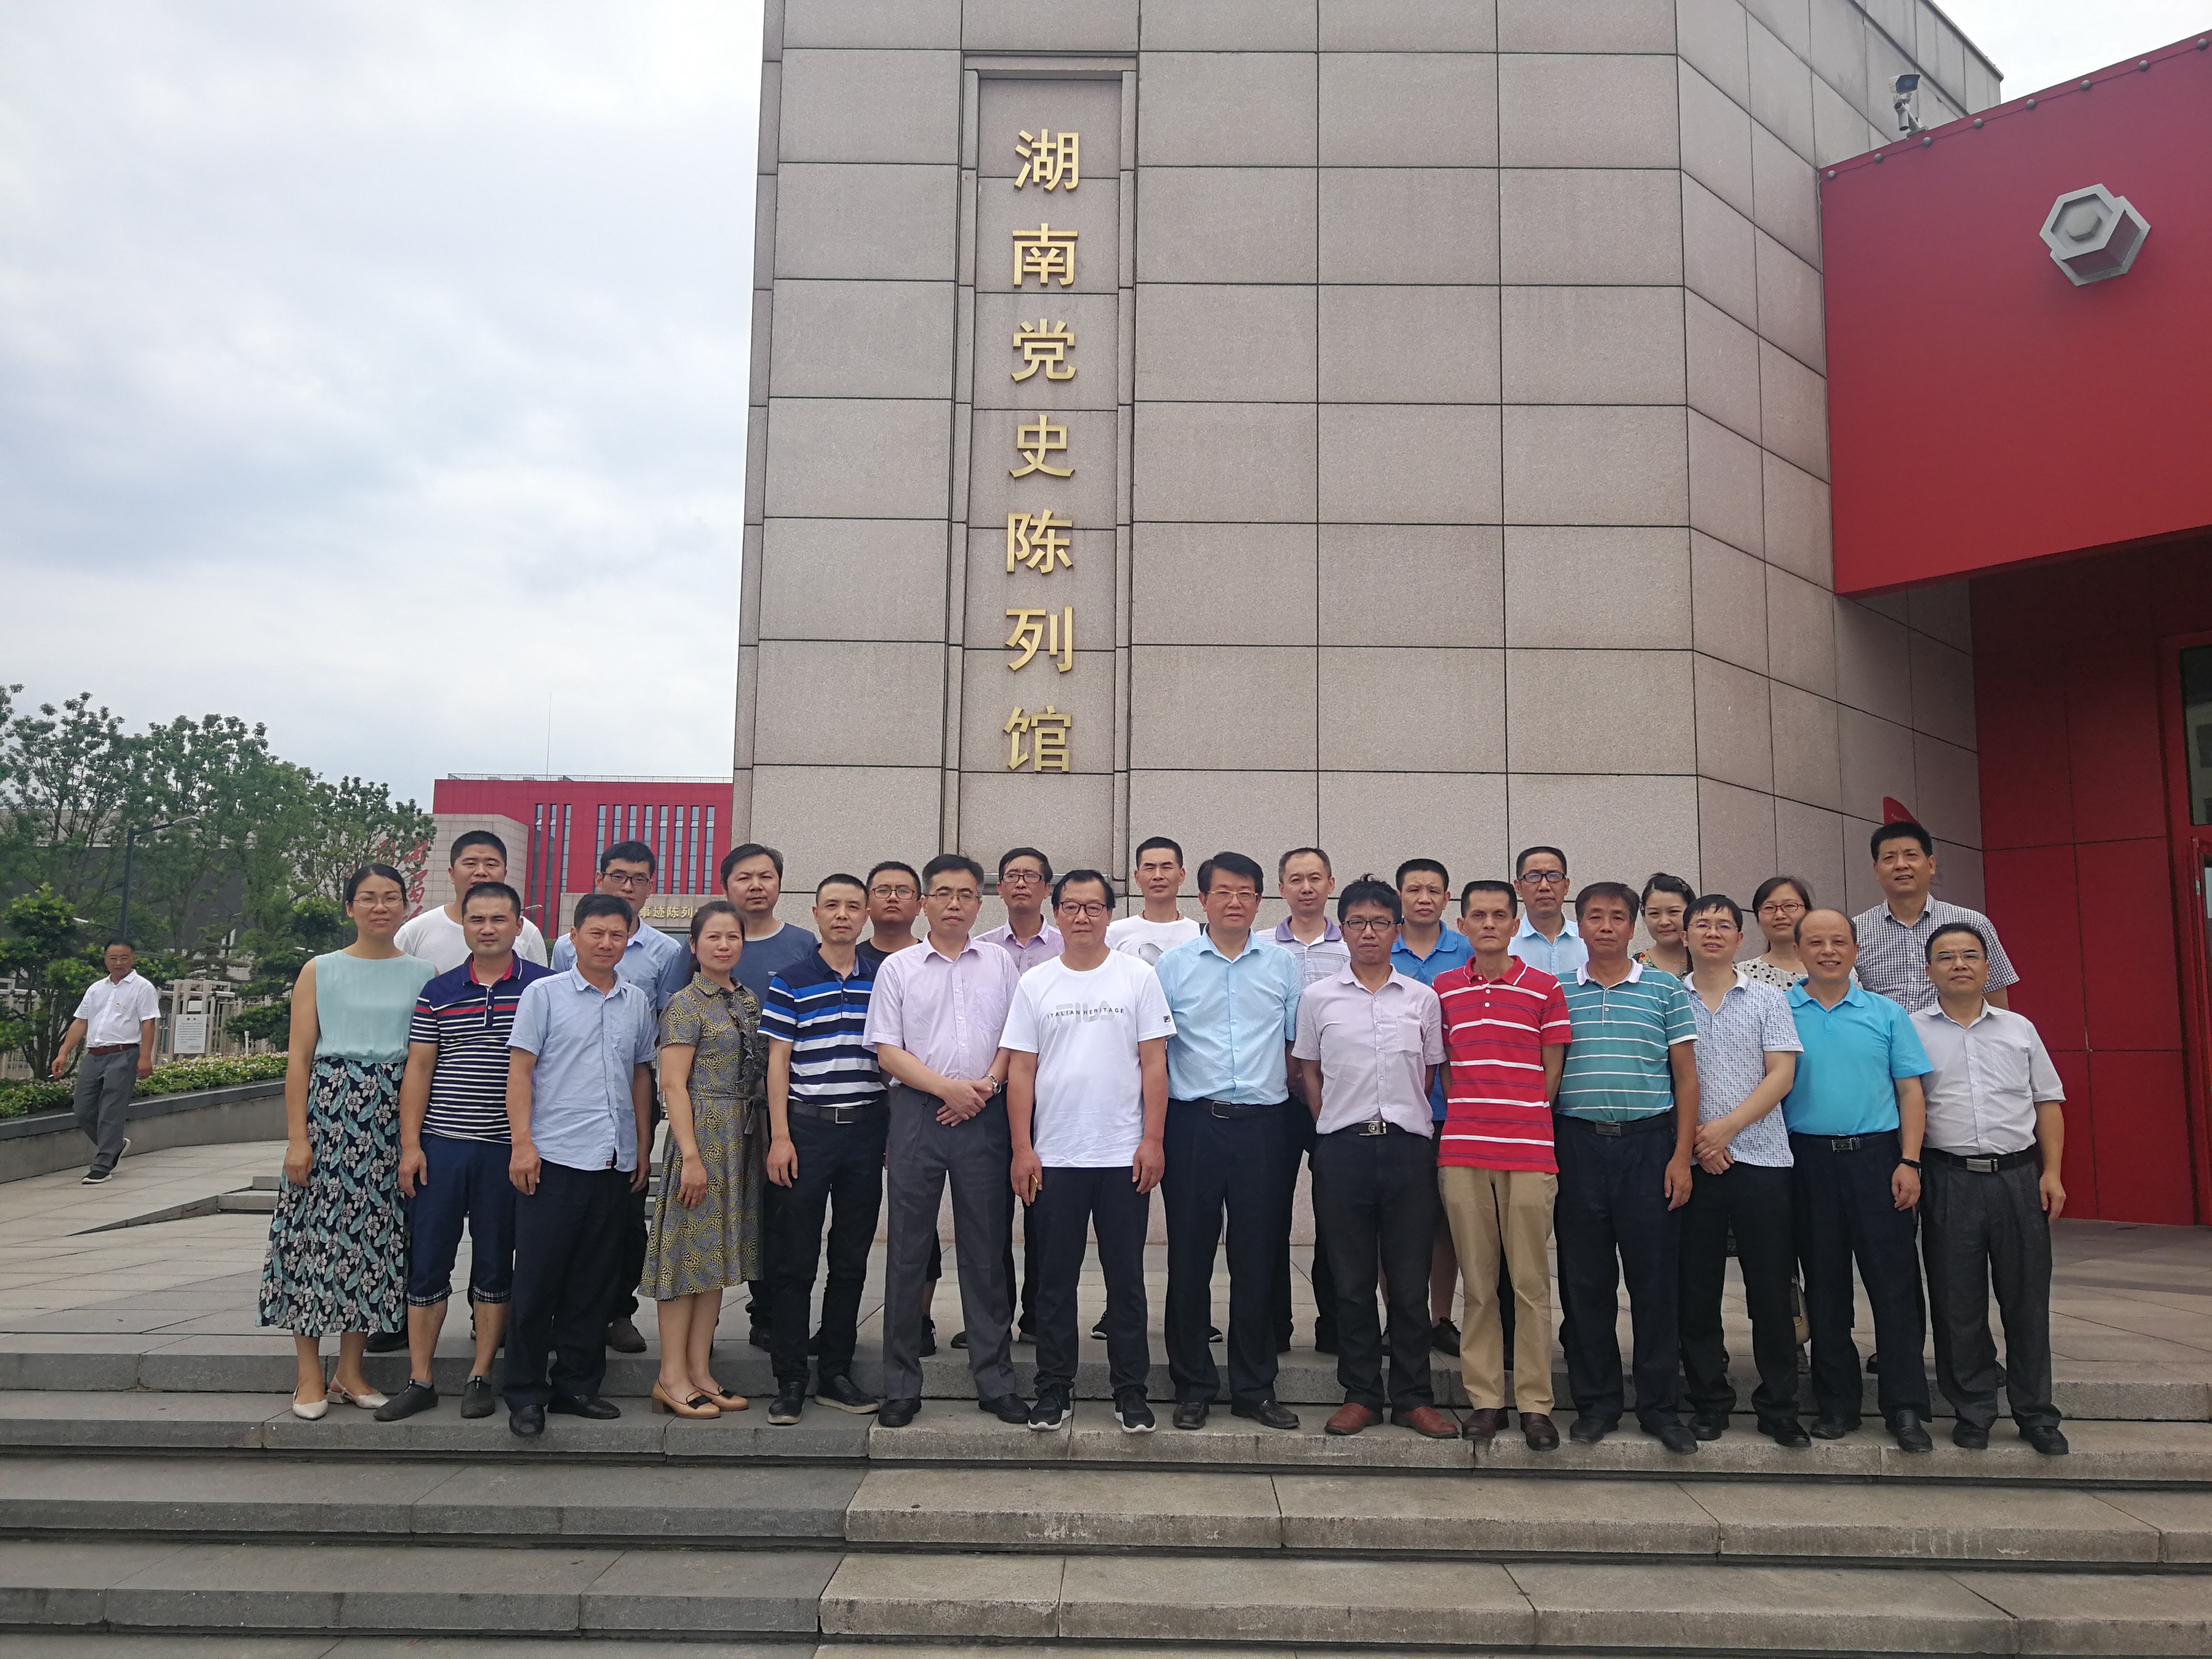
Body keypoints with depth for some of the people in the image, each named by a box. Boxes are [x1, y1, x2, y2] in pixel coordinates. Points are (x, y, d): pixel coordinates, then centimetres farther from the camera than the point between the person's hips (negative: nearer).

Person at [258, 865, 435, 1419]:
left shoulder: (423, 974, 8)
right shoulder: (320, 972, 5)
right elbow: (299, 1060, 1)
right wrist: (297, 1138, -6)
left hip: (395, 1118, 1)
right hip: (330, 1108, -1)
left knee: (377, 1234, 4)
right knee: (319, 1232, -1)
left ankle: (350, 1372, 16)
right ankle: (310, 1376, 11)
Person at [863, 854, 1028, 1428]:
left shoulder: (999, 963, 10)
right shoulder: (898, 968, 6)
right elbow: (887, 1051, 0)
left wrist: (986, 1086, -8)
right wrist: (947, 1088, -10)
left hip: (984, 1116, 1)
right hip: (918, 1112, -1)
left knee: (985, 1250, 5)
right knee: (908, 1249, 3)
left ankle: (995, 1380, 14)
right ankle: (901, 1385, 12)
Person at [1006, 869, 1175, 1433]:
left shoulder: (1138, 976, 1)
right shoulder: (1035, 984, 4)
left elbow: (1154, 1063, -1)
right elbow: (1020, 1070, 3)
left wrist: (1153, 1140, -7)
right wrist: (1022, 1149, -3)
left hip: (1124, 1155, -1)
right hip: (1053, 1157, 1)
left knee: (1126, 1277, 7)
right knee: (1055, 1277, 10)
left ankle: (1130, 1388, 19)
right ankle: (1054, 1386, 22)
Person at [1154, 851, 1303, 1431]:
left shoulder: (1282, 965, 8)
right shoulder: (1173, 964, 4)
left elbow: (1298, 1046, 12)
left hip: (1262, 1123, 1)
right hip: (1193, 1122, -1)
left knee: (1259, 1257, 6)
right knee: (1189, 1257, 4)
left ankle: (1254, 1388, 18)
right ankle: (1193, 1386, 17)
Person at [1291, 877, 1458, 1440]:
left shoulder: (1423, 999, 7)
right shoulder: (1318, 998, 5)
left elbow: (1430, 1073, 13)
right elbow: (1309, 1072, 10)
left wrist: (1406, 1119, 6)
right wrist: (1336, 1126, 4)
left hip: (1408, 1145, 1)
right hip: (1343, 1147, 0)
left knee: (1410, 1280, 5)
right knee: (1352, 1280, 6)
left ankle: (1414, 1396, 17)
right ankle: (1361, 1394, 17)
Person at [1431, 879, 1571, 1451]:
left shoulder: (1545, 987, 3)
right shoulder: (1442, 990, 9)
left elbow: (1552, 1071, 4)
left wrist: (1525, 1125, 1)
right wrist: (1468, 1120, 4)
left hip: (1529, 1153, -2)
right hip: (1462, 1152, 2)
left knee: (1531, 1281, 2)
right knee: (1479, 1282, 7)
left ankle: (1535, 1403, 10)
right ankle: (1484, 1397, 15)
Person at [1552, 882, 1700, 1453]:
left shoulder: (1666, 989, 6)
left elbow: (1686, 1075, 5)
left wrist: (1682, 1155, -3)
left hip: (1649, 1145, -1)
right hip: (1579, 1145, 1)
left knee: (1656, 1281, 3)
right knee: (1584, 1281, 6)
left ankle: (1660, 1406, 15)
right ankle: (1595, 1404, 18)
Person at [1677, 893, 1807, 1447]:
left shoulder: (1768, 999, 7)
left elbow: (1781, 1075, -1)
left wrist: (1727, 1127, -12)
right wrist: (1693, 1137, -7)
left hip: (1760, 1156, 0)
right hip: (1691, 1160, 1)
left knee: (1771, 1287, 2)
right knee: (1696, 1288, 5)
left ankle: (1779, 1407, 13)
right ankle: (1709, 1402, 16)